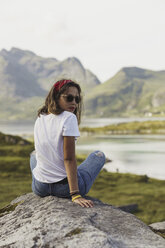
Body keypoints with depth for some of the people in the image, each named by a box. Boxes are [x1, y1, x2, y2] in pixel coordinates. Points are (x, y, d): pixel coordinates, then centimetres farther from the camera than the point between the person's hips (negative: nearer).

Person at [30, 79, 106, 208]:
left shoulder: (39, 119, 5)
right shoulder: (69, 118, -15)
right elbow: (69, 159, -21)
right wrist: (75, 195, -23)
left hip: (40, 188, 6)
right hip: (63, 188, -5)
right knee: (99, 155, 18)